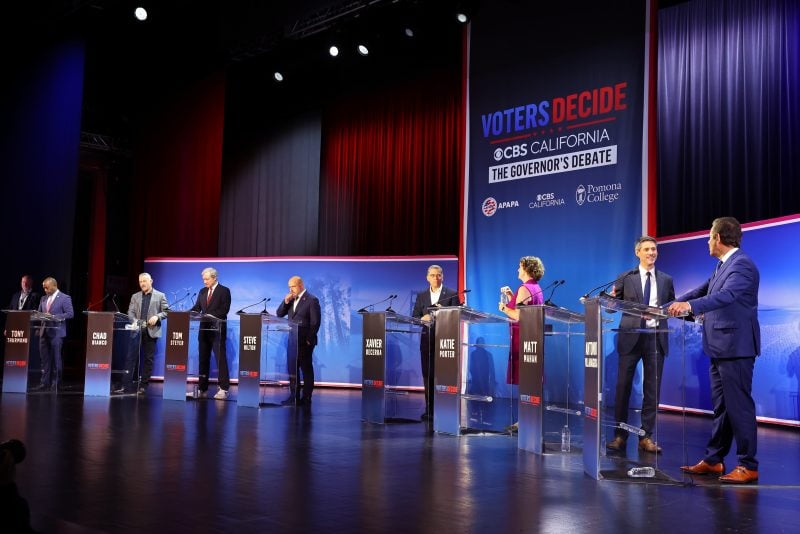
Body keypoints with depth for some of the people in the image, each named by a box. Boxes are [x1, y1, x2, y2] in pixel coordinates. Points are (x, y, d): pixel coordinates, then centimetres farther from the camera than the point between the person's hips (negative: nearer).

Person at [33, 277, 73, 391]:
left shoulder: (65, 298, -4)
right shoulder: (43, 299, 16)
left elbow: (70, 313, -11)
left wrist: (54, 317, -18)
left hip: (56, 332, -6)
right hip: (44, 331, 6)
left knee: (56, 358, -1)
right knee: (44, 358, 6)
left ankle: (55, 384, 7)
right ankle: (44, 382, 10)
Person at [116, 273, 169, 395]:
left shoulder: (160, 296, 7)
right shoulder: (135, 296, 16)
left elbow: (166, 311, 2)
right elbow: (130, 312, 9)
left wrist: (157, 316, -15)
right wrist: (135, 321, -10)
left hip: (151, 331, -2)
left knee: (148, 359, 1)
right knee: (131, 357, -3)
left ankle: (143, 386, 6)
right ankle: (126, 385, -3)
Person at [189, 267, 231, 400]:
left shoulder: (224, 291, -4)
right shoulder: (202, 292, 13)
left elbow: (224, 310, -13)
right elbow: (196, 308, 10)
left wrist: (210, 315, -23)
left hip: (217, 329, -6)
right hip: (204, 329, 6)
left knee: (220, 358, -5)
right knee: (203, 359, 8)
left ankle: (224, 389, -5)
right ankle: (202, 388, 13)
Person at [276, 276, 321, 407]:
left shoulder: (312, 300, -8)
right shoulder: (291, 300, 13)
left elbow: (315, 321, -11)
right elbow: (279, 314, 11)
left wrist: (309, 339, -14)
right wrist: (285, 301, -4)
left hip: (305, 342, -7)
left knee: (306, 369, -1)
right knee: (292, 368, 9)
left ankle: (306, 399, 3)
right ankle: (294, 397, 17)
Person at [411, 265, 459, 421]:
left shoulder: (452, 294, 4)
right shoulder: (421, 295, 14)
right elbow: (414, 317, 9)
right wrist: (423, 318, -12)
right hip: (427, 339, 3)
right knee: (427, 375, 4)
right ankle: (429, 409, 9)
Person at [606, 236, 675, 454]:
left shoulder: (666, 280, 11)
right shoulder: (626, 278, 5)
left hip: (656, 338, 2)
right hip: (631, 337, -2)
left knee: (652, 388, 4)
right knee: (623, 386, 0)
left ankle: (647, 437, 12)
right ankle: (620, 435, 9)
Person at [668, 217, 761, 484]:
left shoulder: (742, 265, -16)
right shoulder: (722, 265, 16)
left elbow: (726, 295, -32)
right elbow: (702, 291, 21)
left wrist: (691, 305, -45)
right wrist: (667, 308, 17)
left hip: (736, 348, -10)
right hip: (720, 348, 10)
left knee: (739, 406, -4)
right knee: (721, 406, 14)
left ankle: (748, 466, 5)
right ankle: (713, 460, 22)